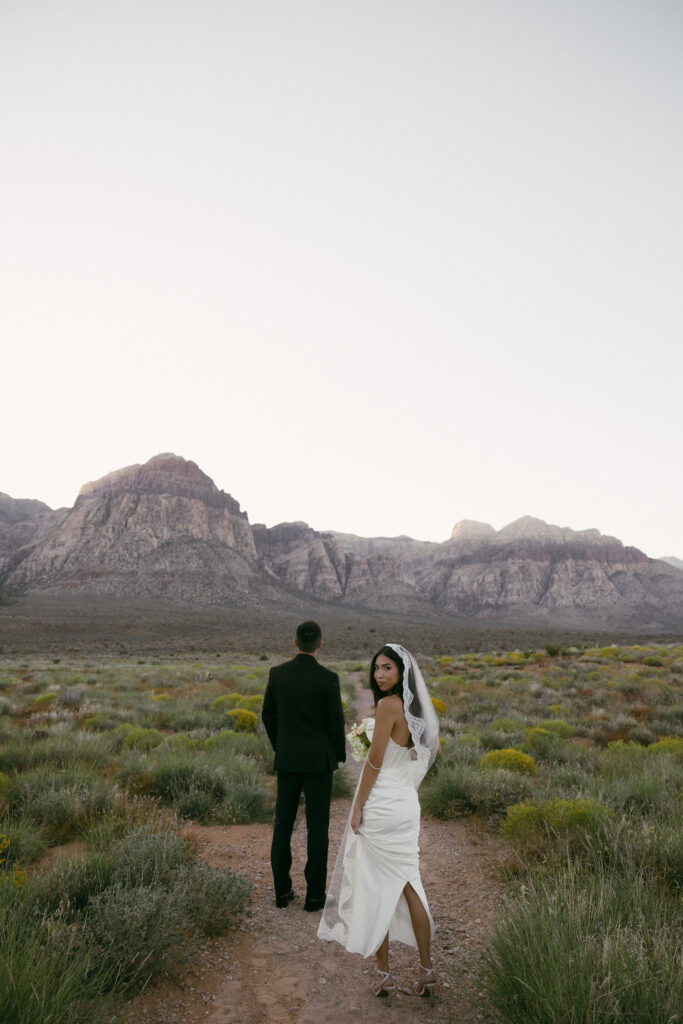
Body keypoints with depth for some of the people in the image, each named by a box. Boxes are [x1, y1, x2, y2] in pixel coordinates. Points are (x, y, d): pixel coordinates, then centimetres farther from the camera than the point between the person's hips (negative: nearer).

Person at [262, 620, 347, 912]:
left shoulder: (277, 673, -4)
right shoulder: (328, 678, -15)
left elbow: (268, 716, 4)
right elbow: (336, 721, -10)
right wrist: (339, 756, 6)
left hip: (287, 759, 3)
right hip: (318, 760, -3)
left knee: (283, 824, 12)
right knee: (317, 827, 6)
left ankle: (282, 890, 17)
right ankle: (314, 894, 11)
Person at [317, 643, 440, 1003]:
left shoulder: (388, 705, -18)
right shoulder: (416, 707, 5)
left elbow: (374, 762, -17)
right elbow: (433, 748, 20)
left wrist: (358, 807, -11)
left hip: (380, 806, -7)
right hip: (407, 803, 7)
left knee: (376, 890, 7)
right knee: (409, 886, 16)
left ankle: (384, 974, 19)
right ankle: (426, 970, 23)